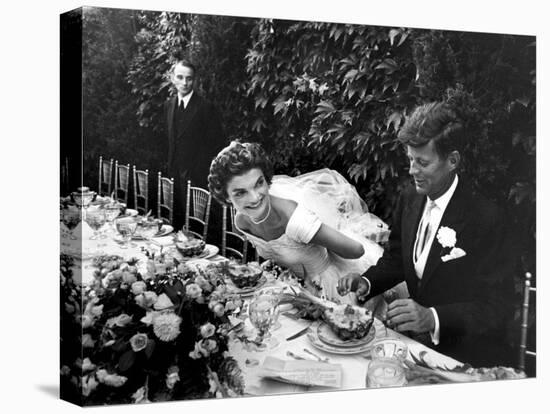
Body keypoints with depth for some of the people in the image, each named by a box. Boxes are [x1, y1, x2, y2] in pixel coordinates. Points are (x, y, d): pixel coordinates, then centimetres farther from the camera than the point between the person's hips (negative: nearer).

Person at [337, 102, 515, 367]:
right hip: (419, 345, 7)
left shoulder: (486, 220, -18)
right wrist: (367, 282, -2)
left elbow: (496, 306, -20)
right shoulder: (408, 202, 5)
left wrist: (432, 318, -34)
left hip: (468, 362, -7)